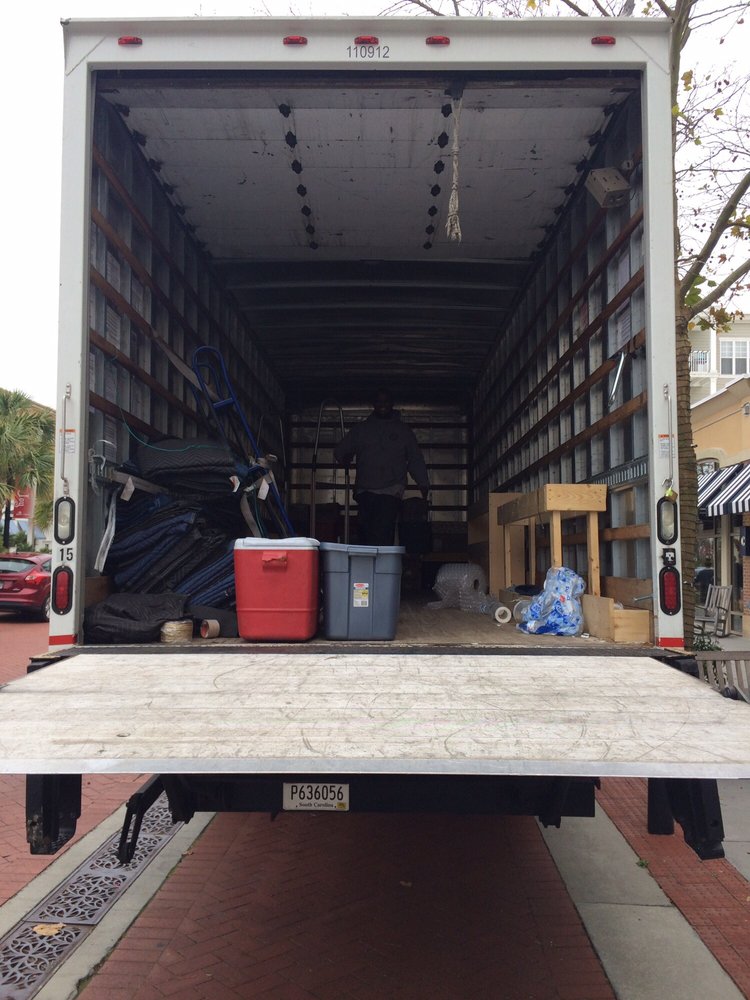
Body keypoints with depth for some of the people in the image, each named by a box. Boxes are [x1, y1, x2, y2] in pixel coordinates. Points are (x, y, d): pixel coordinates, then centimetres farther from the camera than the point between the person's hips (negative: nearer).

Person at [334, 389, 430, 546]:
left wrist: (424, 484, 6)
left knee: (382, 533, -19)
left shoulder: (404, 431, 15)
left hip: (391, 491, -2)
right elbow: (340, 450, 24)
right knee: (365, 532, -7)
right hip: (365, 490, 2)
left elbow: (415, 460, 15)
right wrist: (344, 458, 5)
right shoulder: (360, 429, 18)